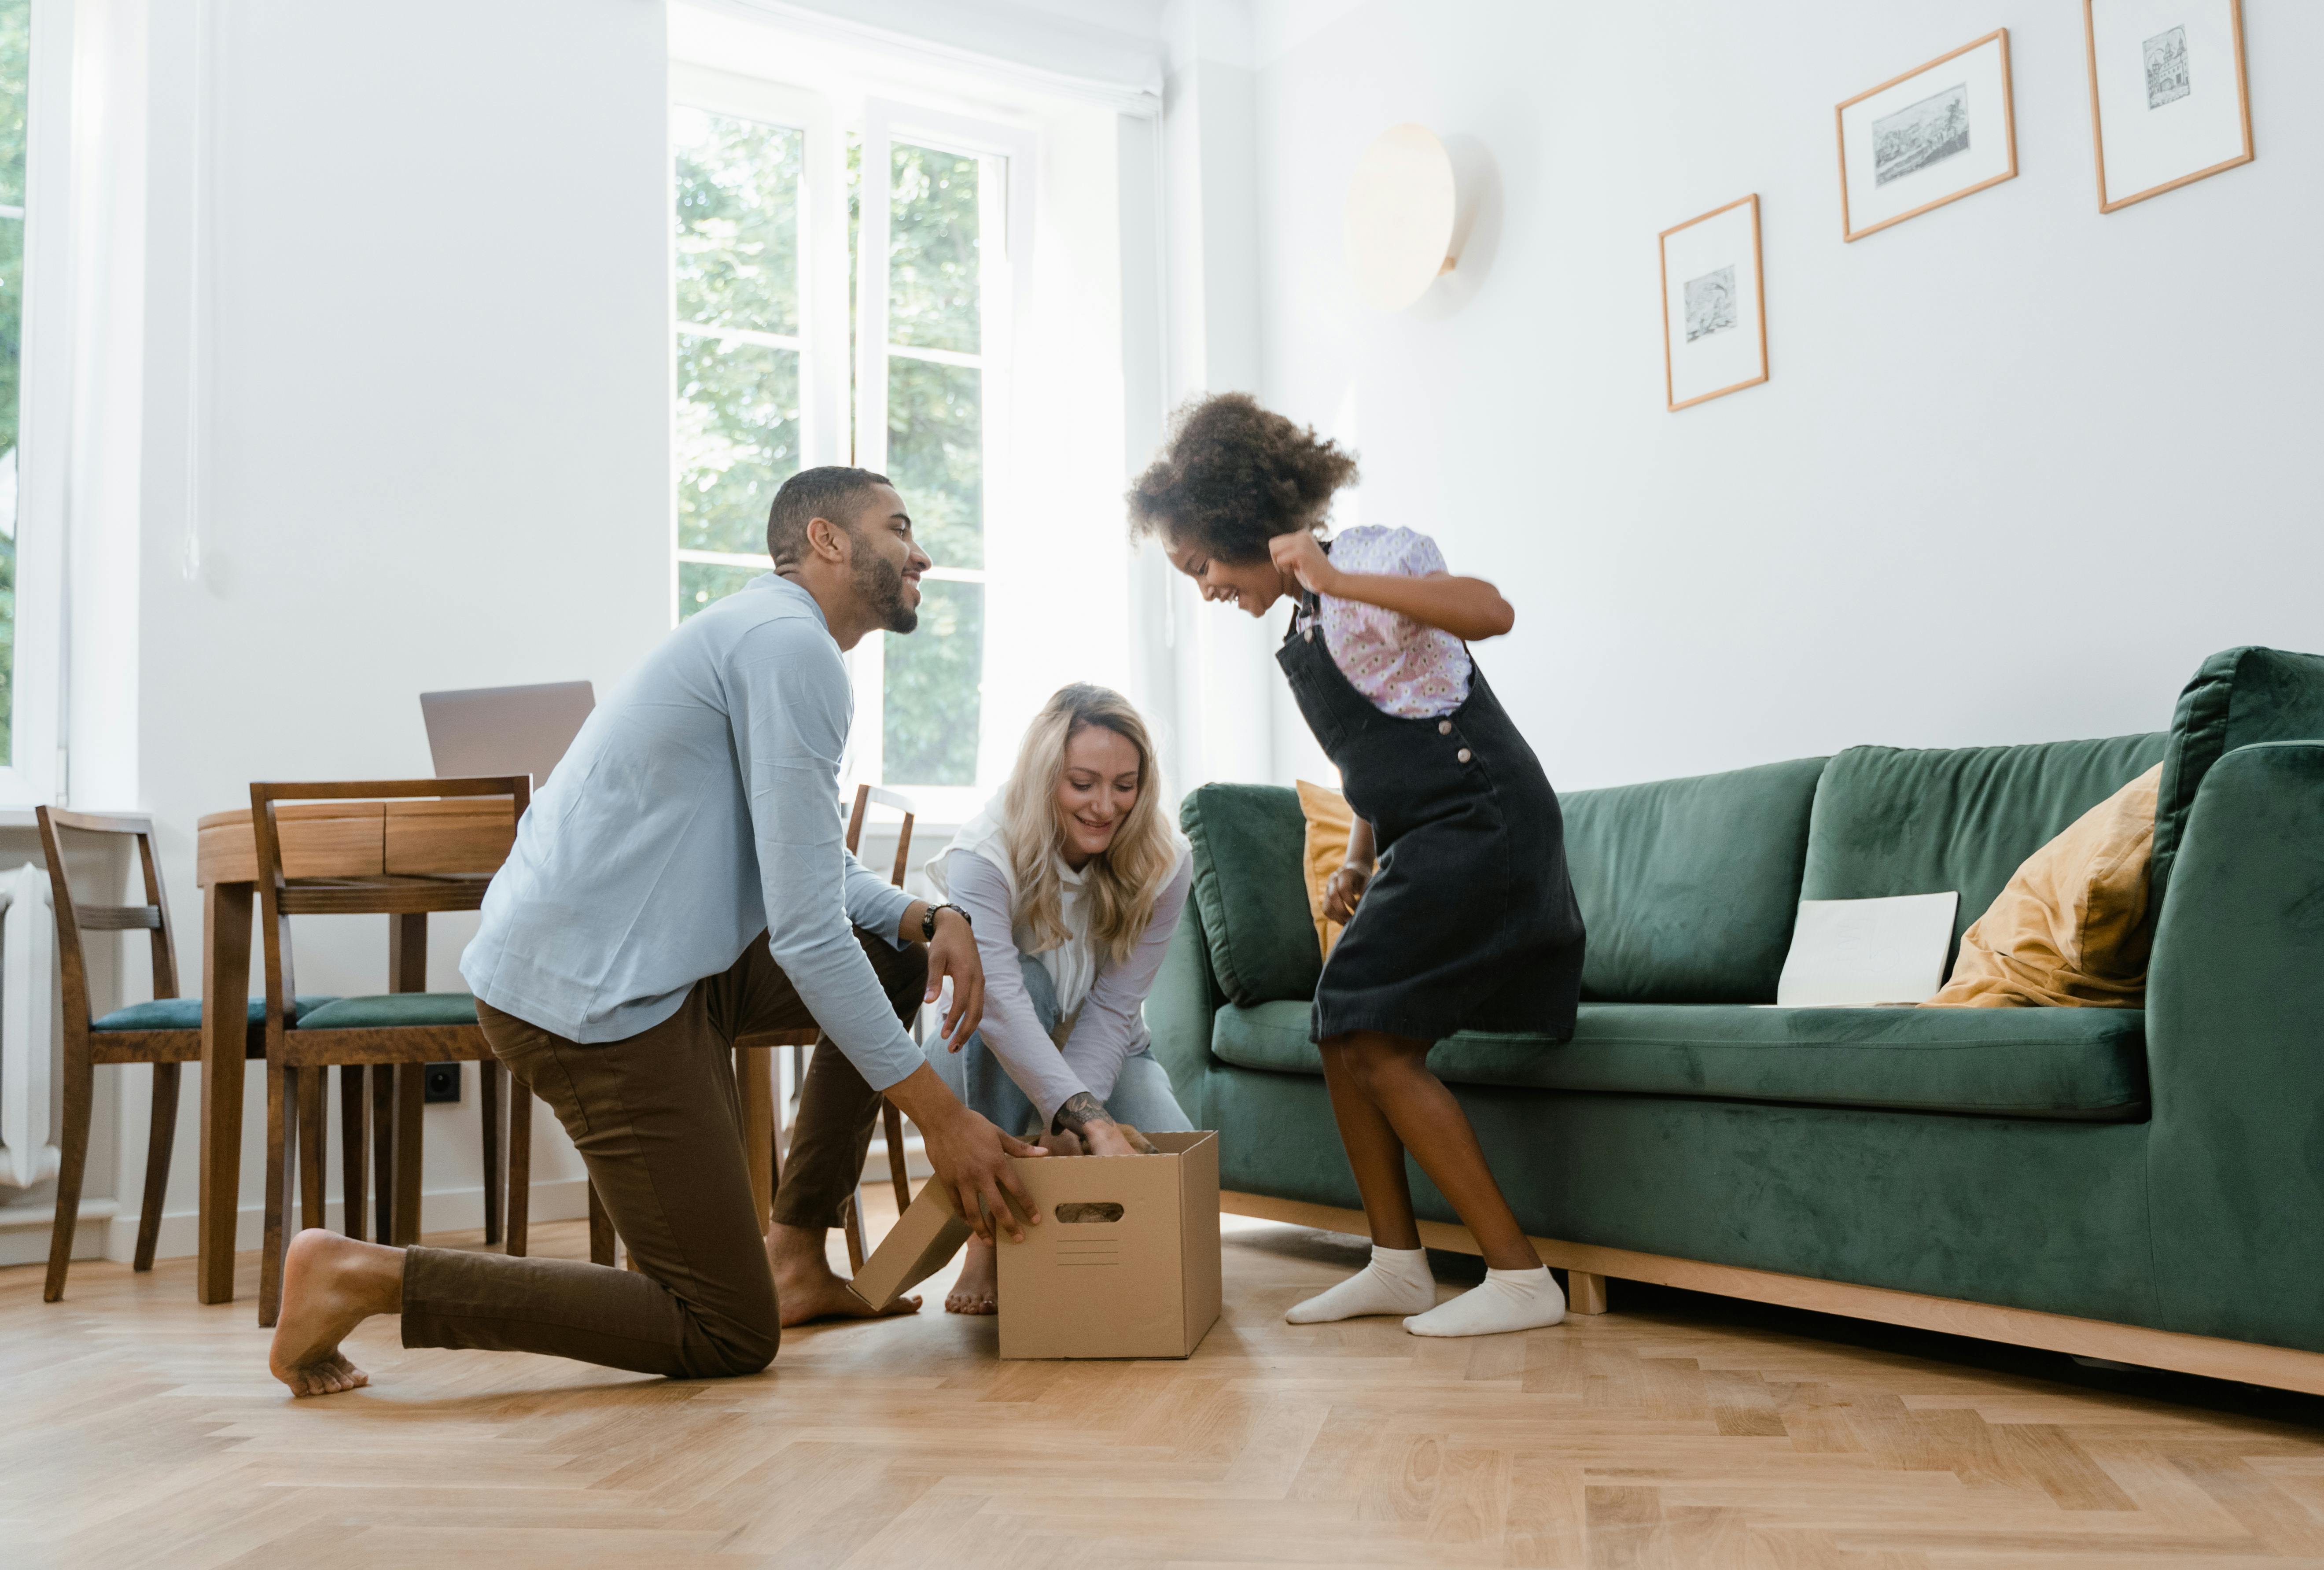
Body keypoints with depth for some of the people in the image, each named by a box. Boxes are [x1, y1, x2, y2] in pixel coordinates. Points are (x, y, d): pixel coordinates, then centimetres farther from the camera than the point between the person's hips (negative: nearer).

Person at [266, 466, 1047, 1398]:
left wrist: (931, 919, 3)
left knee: (903, 957, 16)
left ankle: (794, 1256, 18)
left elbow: (815, 871, 23)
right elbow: (806, 931, -20)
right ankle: (364, 1277, -3)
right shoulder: (792, 646, -15)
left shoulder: (766, 633, 18)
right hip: (598, 999, -10)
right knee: (730, 1340, -2)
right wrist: (940, 1116, -15)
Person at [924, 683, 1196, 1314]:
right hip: (992, 1062, -2)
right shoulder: (985, 855, -28)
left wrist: (1065, 1122, -35)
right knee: (1025, 976, -36)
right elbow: (999, 1001, -42)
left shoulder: (1164, 863, -18)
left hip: (1099, 1055, 2)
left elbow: (1113, 1008, -20)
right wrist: (1086, 1117, -54)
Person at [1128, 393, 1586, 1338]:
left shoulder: (1369, 560, -10)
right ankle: (1397, 1264, 17)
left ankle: (1519, 1278, -5)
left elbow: (1491, 612, -30)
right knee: (1341, 1035, 8)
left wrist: (1337, 580, -33)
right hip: (1427, 839, 10)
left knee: (1377, 1043, -11)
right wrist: (1356, 865, 10)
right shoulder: (1306, 626, 18)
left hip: (1482, 824, -10)